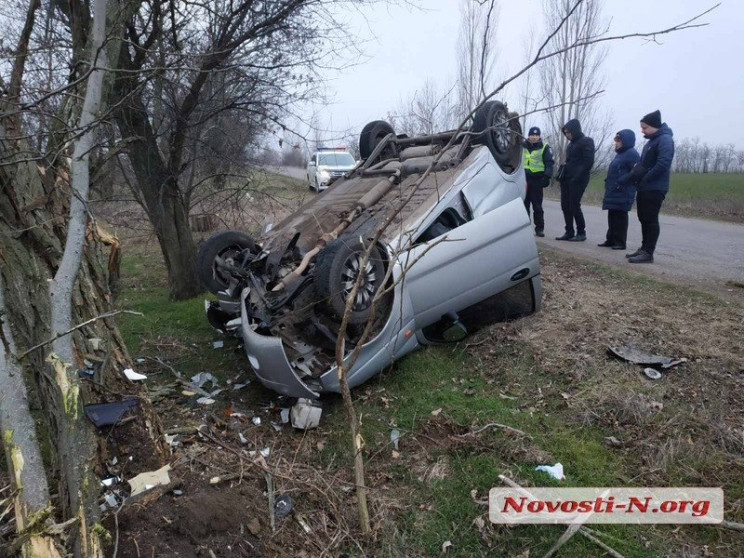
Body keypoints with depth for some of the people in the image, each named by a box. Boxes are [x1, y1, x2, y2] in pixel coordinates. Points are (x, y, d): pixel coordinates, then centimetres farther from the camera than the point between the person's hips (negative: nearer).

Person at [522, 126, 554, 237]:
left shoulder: (544, 148, 3)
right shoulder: (522, 147, 14)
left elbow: (549, 163, -2)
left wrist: (547, 177, -14)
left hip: (536, 181, -4)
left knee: (537, 206, -3)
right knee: (524, 204, 7)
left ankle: (539, 228, 2)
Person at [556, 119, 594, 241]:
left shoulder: (586, 141, -5)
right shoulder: (572, 143, 19)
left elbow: (588, 162, -13)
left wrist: (577, 177, -19)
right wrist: (561, 174, 8)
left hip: (577, 180, -8)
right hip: (566, 179, 8)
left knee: (574, 206, -7)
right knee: (565, 206, 5)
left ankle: (581, 233, 4)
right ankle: (569, 232, 12)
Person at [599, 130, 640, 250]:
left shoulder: (632, 154, -12)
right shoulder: (620, 154, 18)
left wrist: (620, 182, -22)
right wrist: (609, 182, 12)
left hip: (623, 193, -9)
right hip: (613, 192, 9)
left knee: (620, 217, -5)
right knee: (612, 216, 13)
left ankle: (620, 242, 1)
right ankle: (611, 240, 20)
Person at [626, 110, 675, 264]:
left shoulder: (665, 140, -12)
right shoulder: (651, 141, 19)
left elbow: (663, 164, -22)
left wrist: (645, 178, -17)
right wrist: (636, 173, 3)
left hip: (655, 188, -9)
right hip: (644, 188, 9)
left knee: (651, 220, -7)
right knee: (644, 219, 13)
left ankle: (648, 253, -5)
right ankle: (644, 248, 21)